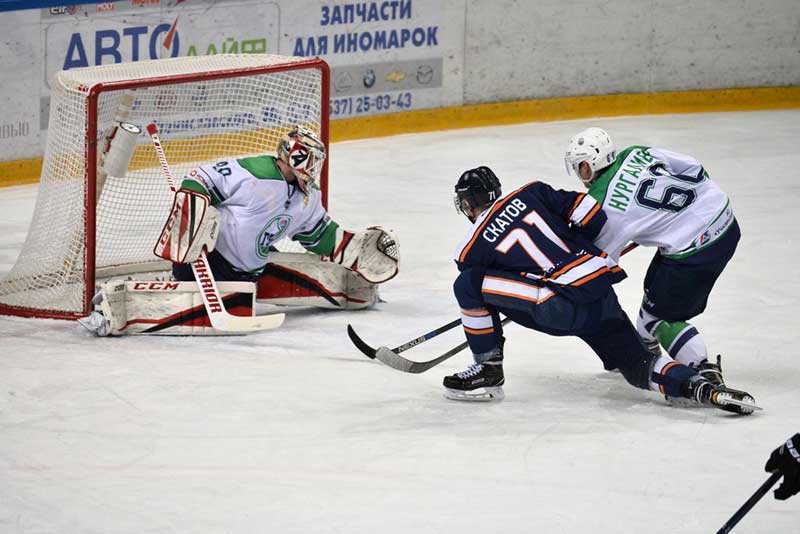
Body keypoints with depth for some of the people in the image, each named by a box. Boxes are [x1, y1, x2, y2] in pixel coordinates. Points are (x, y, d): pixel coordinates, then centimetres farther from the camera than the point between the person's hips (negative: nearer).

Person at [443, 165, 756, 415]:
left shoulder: (470, 251, 6)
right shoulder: (529, 194, 16)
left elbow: (477, 293, 17)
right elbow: (585, 211, 10)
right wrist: (606, 252, 28)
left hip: (560, 313, -6)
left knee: (467, 285, 3)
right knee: (638, 367, 16)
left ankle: (489, 372, 9)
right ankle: (700, 387, -11)